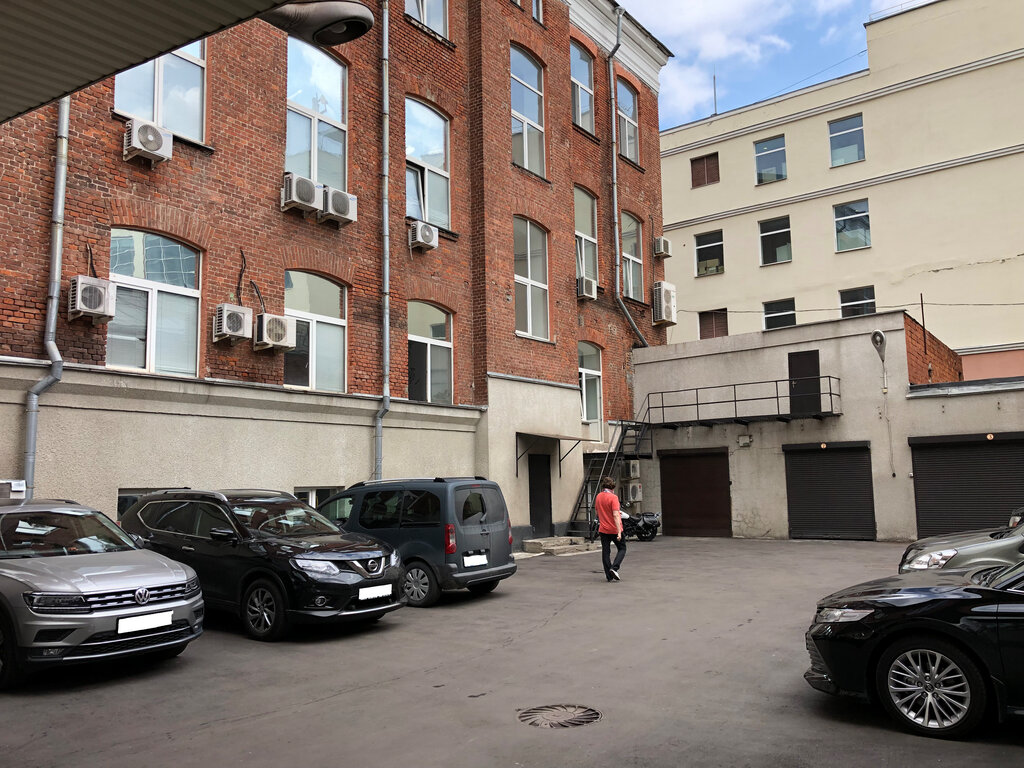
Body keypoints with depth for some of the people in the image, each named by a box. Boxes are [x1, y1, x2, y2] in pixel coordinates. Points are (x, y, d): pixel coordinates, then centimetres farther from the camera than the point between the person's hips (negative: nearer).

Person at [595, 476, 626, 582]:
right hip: (614, 529, -5)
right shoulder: (613, 497, -15)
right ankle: (614, 568, -7)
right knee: (622, 548, 12)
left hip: (603, 529, 5)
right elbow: (615, 515, -22)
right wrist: (619, 532, -24)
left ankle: (609, 576, 9)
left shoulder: (598, 497, 5)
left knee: (605, 552, 9)